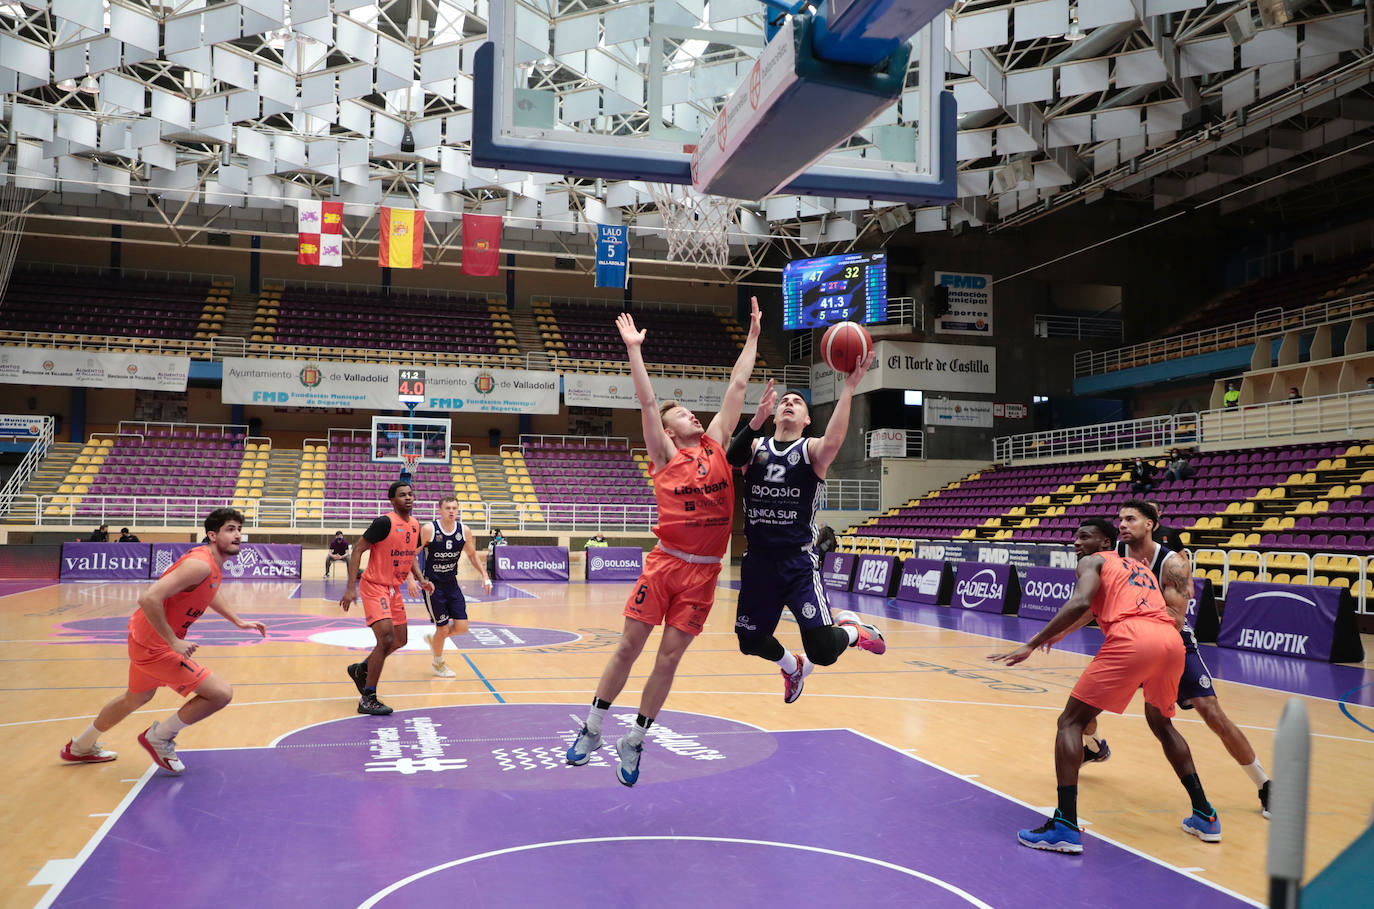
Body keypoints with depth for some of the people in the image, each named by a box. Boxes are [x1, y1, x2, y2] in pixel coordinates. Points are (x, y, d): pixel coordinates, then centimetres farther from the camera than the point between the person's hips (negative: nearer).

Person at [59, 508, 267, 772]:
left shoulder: (211, 564, 5)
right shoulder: (200, 564, -26)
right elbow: (150, 598, -34)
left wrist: (238, 621, 25)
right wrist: (174, 642, -28)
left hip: (145, 640, 10)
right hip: (155, 645, -10)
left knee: (136, 699, 33)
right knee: (221, 693, -13)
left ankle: (80, 748, 55)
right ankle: (159, 737, 7)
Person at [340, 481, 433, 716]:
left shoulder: (415, 526, 5)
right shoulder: (385, 522, -19)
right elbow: (357, 550, -17)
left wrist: (421, 579, 2)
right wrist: (351, 588, -22)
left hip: (394, 589, 9)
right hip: (374, 586, -9)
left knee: (399, 641, 16)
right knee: (386, 639, -17)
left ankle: (361, 670, 39)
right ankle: (368, 700, -7)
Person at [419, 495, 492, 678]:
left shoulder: (464, 531, -3)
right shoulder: (428, 530, -17)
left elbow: (472, 555, 12)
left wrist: (484, 575, 3)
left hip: (452, 584, 5)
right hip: (433, 585, -5)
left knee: (462, 627, 0)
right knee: (443, 628, 1)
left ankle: (433, 638, 31)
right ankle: (438, 663, 29)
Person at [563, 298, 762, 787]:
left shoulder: (716, 444, 12)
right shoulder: (665, 453, 3)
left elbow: (737, 386, 13)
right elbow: (647, 401, -6)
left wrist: (753, 336, 14)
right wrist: (634, 349, -10)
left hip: (704, 571, 3)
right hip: (665, 562, -2)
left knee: (669, 658, 4)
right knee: (628, 646, 2)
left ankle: (634, 740, 19)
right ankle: (592, 728, 20)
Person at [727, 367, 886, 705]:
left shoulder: (811, 450, -1)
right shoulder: (755, 448, 7)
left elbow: (833, 441, -26)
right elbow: (730, 456, -17)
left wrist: (848, 388, -33)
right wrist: (756, 420, -33)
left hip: (799, 563, -3)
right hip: (758, 561, 4)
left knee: (822, 650, -13)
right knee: (750, 641, 15)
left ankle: (852, 630, 22)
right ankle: (792, 666, 48)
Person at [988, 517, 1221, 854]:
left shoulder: (1093, 561, 15)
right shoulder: (1140, 568, 36)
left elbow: (1081, 603, -5)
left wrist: (1032, 645, -8)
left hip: (1131, 639, -7)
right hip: (1172, 640, 7)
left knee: (1071, 721, 2)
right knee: (1161, 724, 32)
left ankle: (1065, 827, -8)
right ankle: (1205, 816, 33)